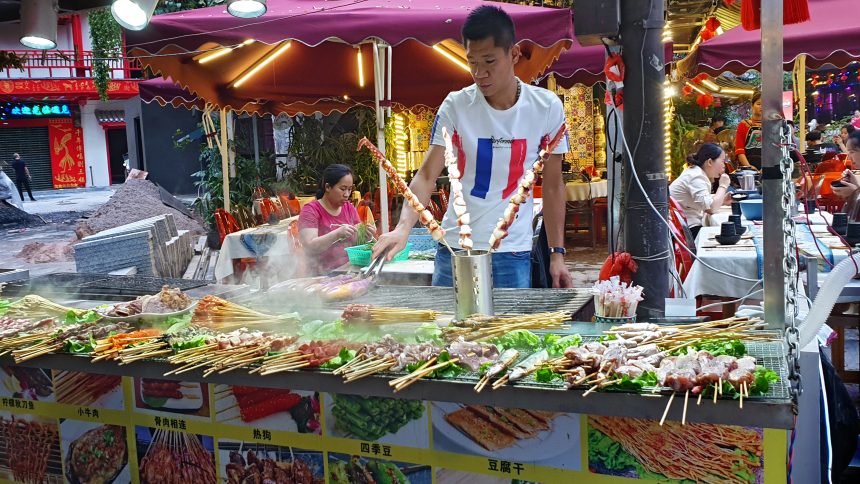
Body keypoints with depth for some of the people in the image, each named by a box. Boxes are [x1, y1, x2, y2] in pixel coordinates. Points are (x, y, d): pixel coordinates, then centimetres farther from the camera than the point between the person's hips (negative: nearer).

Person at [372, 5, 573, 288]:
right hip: (455, 249, 0)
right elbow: (427, 175, -8)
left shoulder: (547, 108, -4)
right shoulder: (455, 106, -6)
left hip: (514, 254, 0)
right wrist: (403, 227, -25)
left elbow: (552, 185, 4)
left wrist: (557, 253, 2)